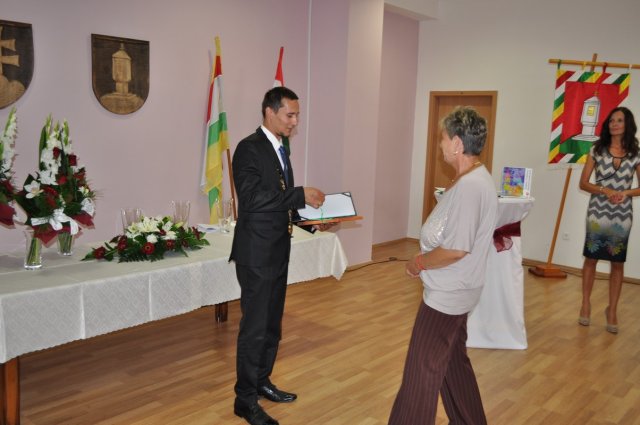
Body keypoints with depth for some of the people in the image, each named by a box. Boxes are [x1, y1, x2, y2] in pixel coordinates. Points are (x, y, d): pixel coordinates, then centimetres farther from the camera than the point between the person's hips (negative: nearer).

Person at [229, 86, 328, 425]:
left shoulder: (280, 149, 12)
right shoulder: (249, 148, -15)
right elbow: (252, 198, -25)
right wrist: (301, 195, -23)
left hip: (278, 251, 9)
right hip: (256, 253, -9)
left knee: (272, 324, 17)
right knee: (254, 327, 0)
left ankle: (261, 382, 33)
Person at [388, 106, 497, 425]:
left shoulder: (469, 186, -24)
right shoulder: (476, 178, 8)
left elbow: (456, 249, -27)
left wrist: (419, 263, -12)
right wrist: (425, 257, 5)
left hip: (446, 293, -11)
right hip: (454, 290, 11)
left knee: (422, 370, 0)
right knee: (453, 361, 23)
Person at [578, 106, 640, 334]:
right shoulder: (597, 150, 0)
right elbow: (583, 183, -1)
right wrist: (605, 190, -16)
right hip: (598, 211, 0)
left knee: (618, 263, 6)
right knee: (591, 258, 7)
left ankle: (612, 310, 17)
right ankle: (586, 304, 20)